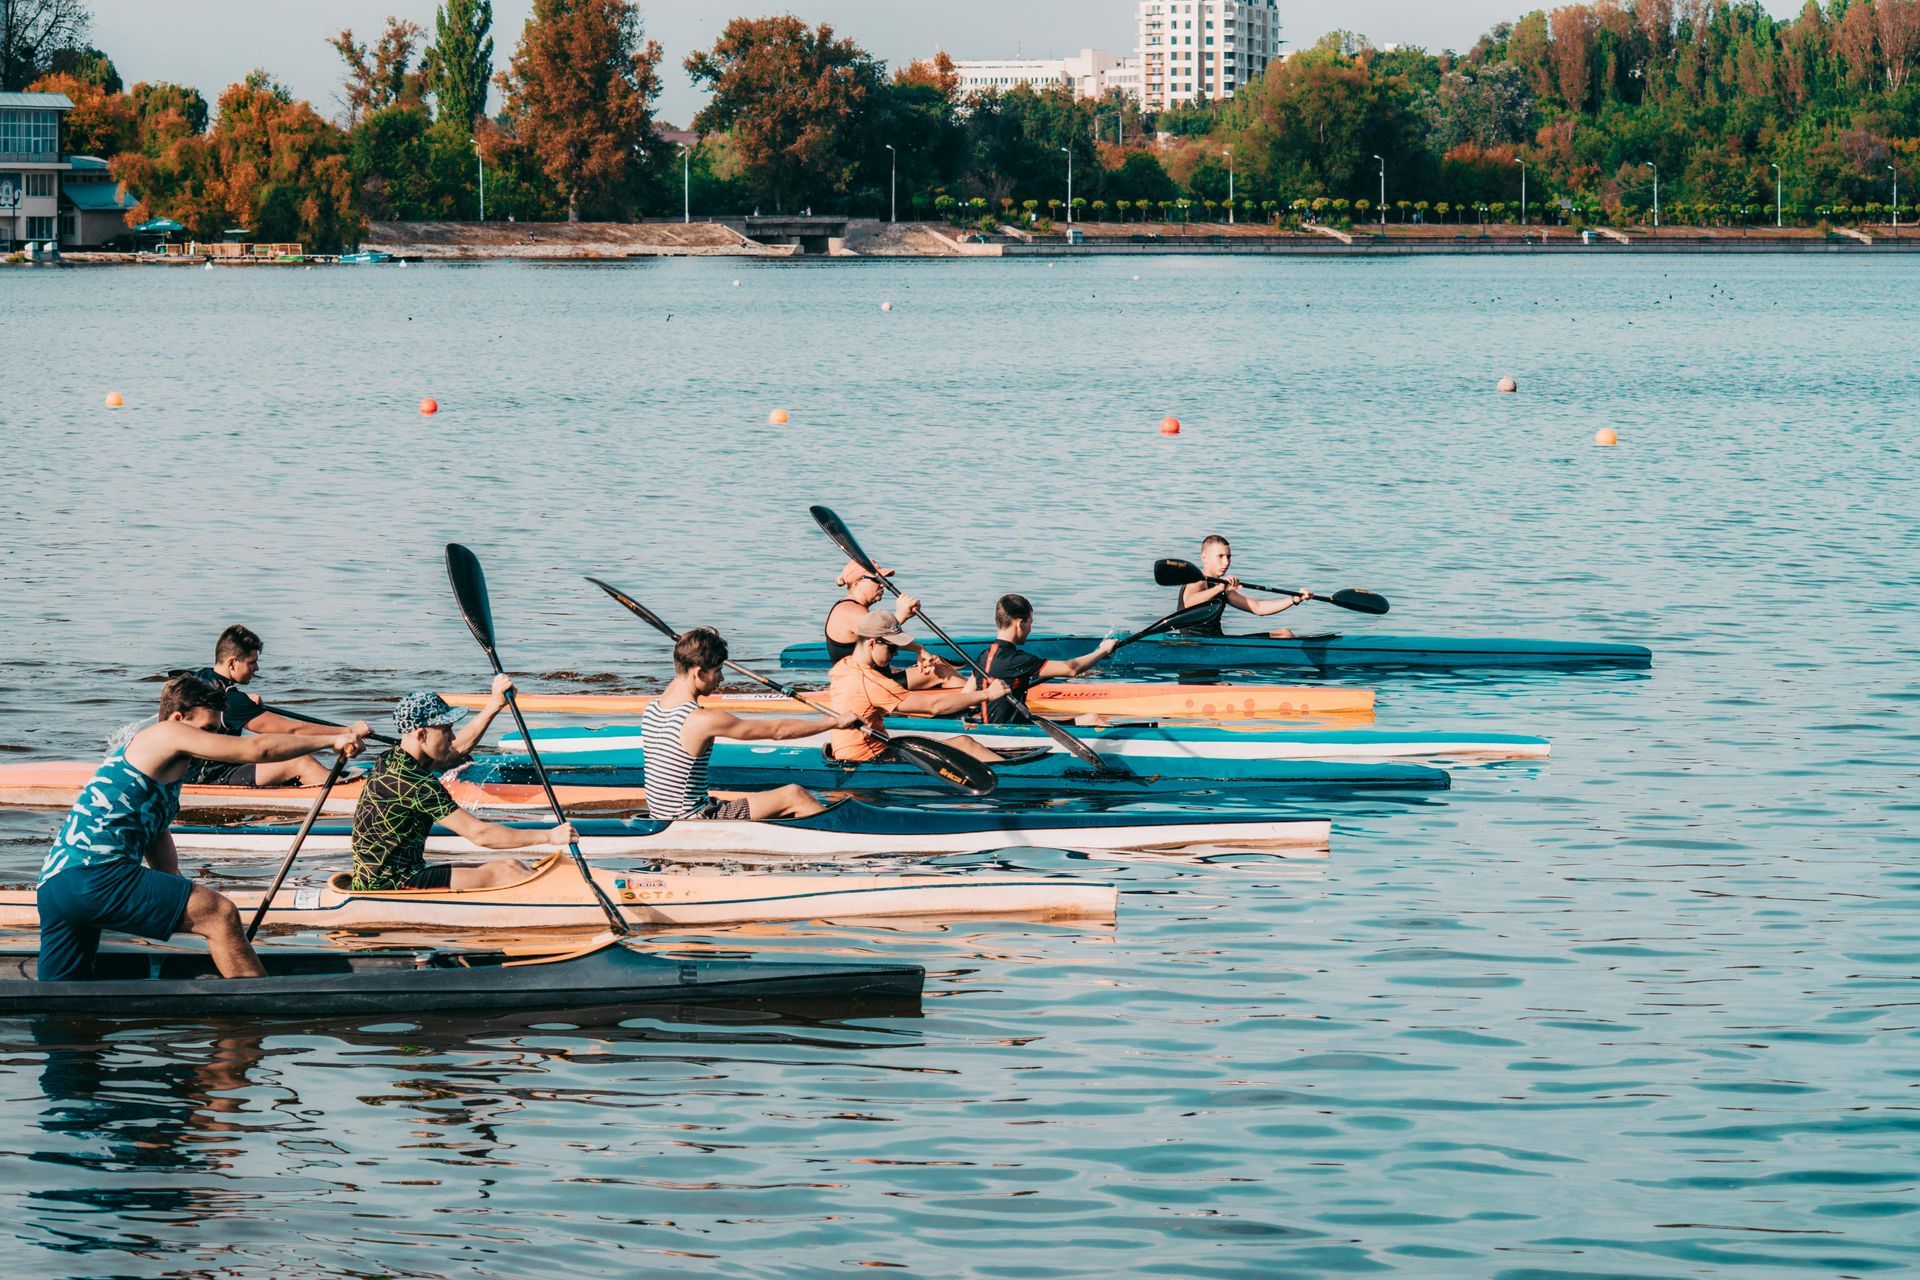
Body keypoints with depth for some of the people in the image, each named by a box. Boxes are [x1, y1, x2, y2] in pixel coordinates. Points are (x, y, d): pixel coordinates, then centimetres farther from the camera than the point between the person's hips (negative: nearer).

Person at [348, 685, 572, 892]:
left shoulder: (392, 761, 9)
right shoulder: (414, 782, -21)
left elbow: (458, 750, 26)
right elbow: (478, 834, -21)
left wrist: (494, 705, 18)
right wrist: (549, 836, -15)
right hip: (389, 886, -10)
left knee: (512, 867, 4)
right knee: (504, 873, -14)